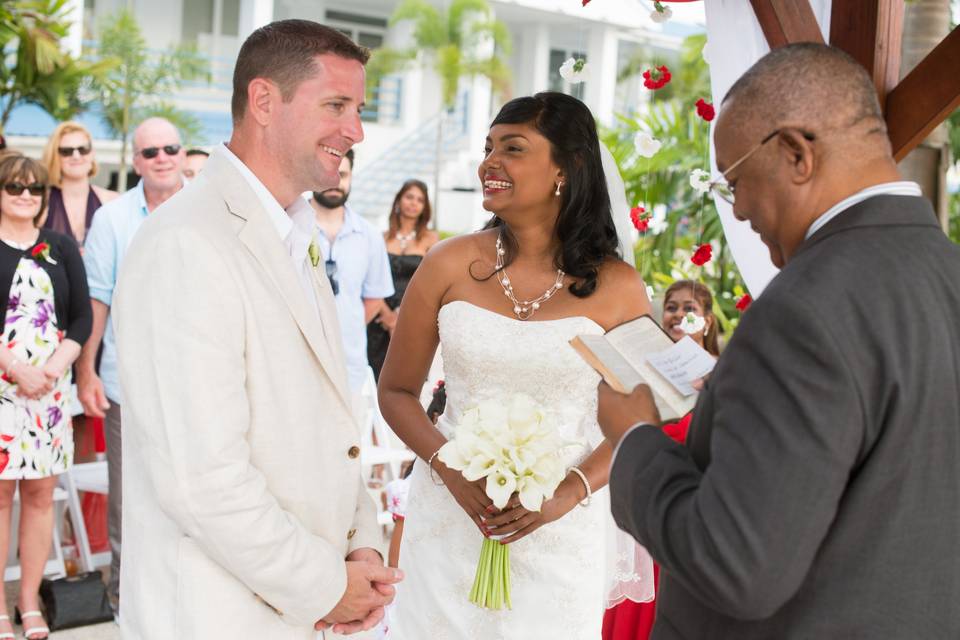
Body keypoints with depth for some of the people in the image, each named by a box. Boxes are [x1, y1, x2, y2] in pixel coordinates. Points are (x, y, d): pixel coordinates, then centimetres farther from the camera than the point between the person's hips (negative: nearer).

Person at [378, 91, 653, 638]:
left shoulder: (617, 287, -7)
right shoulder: (451, 265, -4)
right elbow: (396, 391, 3)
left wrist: (568, 494, -14)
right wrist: (450, 468, -12)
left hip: (562, 532, -1)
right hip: (450, 516, 1)